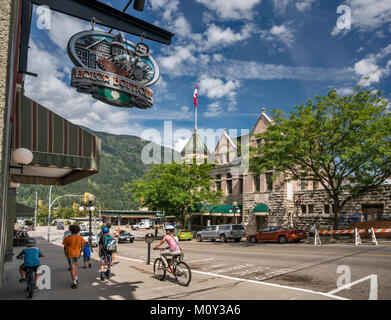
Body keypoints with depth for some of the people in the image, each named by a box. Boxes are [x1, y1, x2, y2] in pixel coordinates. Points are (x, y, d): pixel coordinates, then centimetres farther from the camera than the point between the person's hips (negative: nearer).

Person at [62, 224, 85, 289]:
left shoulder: (68, 238, -12)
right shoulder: (80, 237, -6)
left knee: (72, 268, 1)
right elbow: (82, 246, -2)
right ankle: (76, 279, 25)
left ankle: (74, 283, -1)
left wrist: (66, 253, 8)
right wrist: (80, 252, 12)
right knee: (75, 265, 26)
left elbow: (65, 247, -7)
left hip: (70, 254, -3)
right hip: (77, 254, 3)